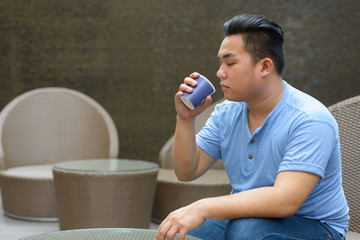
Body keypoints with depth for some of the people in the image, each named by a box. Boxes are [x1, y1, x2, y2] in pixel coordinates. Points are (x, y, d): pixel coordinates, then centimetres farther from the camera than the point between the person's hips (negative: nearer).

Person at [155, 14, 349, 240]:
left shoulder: (310, 120, -23)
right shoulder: (226, 113, 1)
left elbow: (285, 200, -34)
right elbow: (188, 171, 4)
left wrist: (203, 207, -40)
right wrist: (186, 119, -12)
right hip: (244, 217, 6)